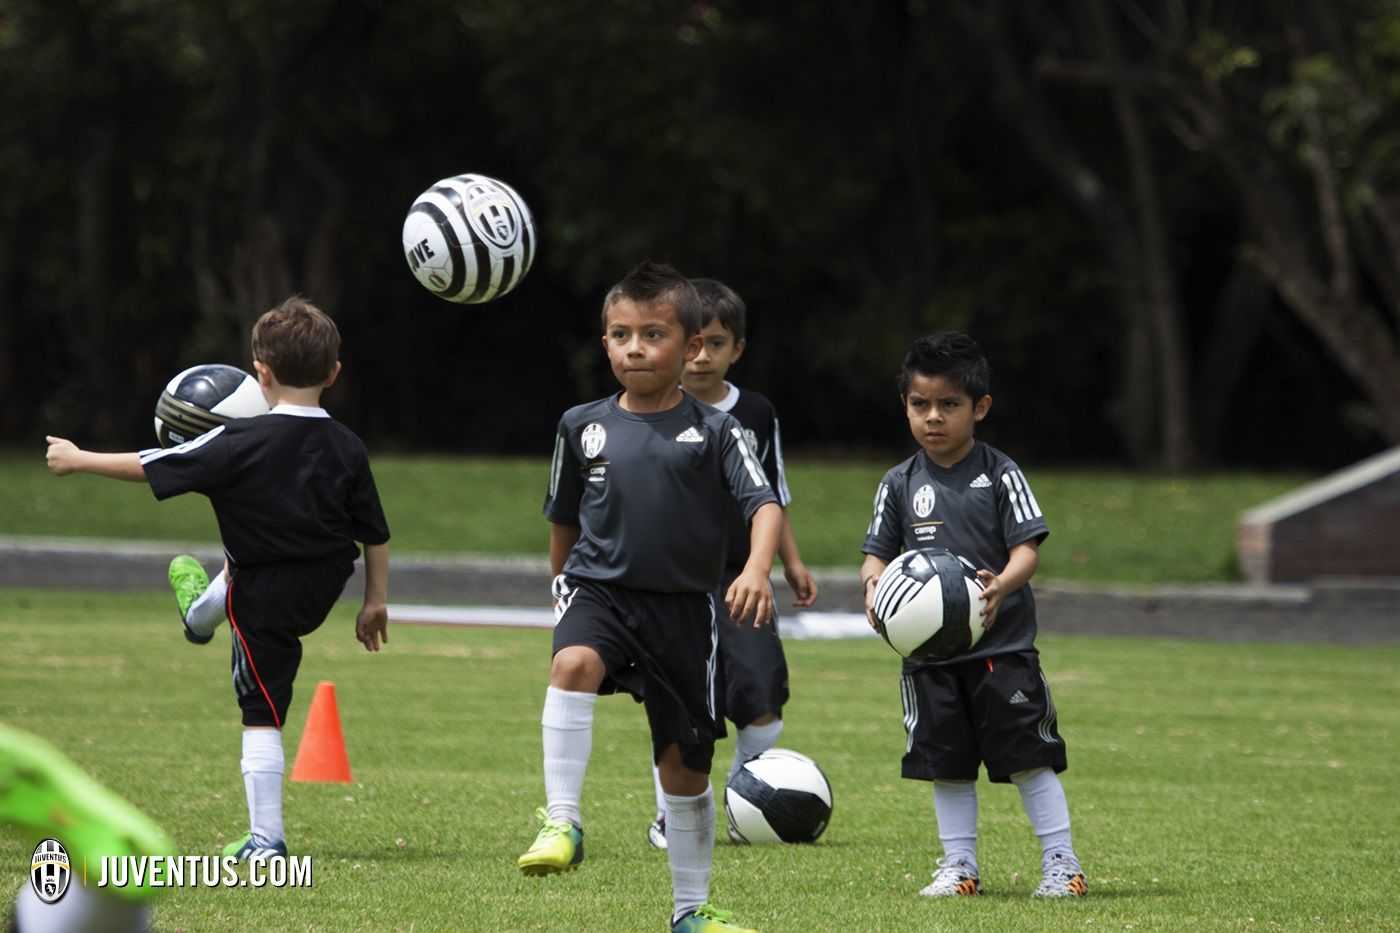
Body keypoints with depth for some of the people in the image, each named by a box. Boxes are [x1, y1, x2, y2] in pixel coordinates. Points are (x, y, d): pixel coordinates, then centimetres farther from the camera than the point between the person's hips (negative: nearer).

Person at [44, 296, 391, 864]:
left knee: (262, 717, 2)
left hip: (264, 604, -6)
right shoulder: (348, 449, -7)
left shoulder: (242, 443, -21)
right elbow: (375, 534, 1)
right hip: (322, 593, 6)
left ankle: (265, 841, 2)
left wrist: (78, 460, 0)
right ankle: (202, 610, 69)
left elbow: (152, 467, -14)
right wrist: (376, 601, 15)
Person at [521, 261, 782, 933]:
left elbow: (764, 505, -12)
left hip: (682, 606, 0)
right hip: (597, 589, 0)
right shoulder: (583, 427, 4)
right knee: (574, 663, -35)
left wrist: (757, 570, -29)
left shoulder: (714, 431, -2)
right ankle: (561, 821, -35)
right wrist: (563, 585, 24)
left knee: (685, 762, 8)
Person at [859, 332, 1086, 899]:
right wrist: (873, 582, -16)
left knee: (1030, 755, -3)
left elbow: (1027, 548, -7)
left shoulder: (1000, 475, -3)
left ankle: (1060, 862, 4)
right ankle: (959, 866, 17)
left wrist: (1002, 583, -28)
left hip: (1002, 643, -3)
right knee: (946, 761, 8)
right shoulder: (900, 485, 7)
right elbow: (879, 552, 8)